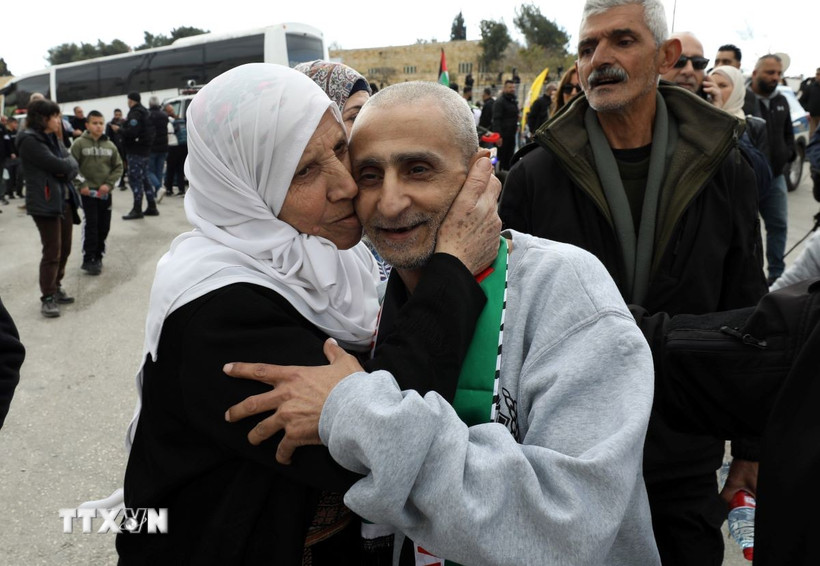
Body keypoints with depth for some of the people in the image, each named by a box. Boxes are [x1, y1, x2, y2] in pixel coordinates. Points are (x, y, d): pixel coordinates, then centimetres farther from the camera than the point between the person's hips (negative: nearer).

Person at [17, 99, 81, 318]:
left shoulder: (52, 138, 15)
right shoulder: (29, 140, -13)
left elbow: (72, 164, 7)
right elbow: (55, 164, -21)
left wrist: (65, 169, -12)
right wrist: (67, 164, -2)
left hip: (64, 199, 8)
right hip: (45, 202, -8)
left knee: (64, 249, 13)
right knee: (52, 251, -4)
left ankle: (56, 287, 28)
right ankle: (47, 298, 6)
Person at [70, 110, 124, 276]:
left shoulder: (110, 145, 5)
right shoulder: (79, 144, -4)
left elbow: (118, 167, 7)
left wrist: (109, 184, -5)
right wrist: (81, 185, -12)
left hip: (106, 192, 4)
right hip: (88, 192, -3)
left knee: (104, 226, 8)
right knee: (91, 225, -7)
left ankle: (98, 256, 22)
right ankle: (88, 259, 1)